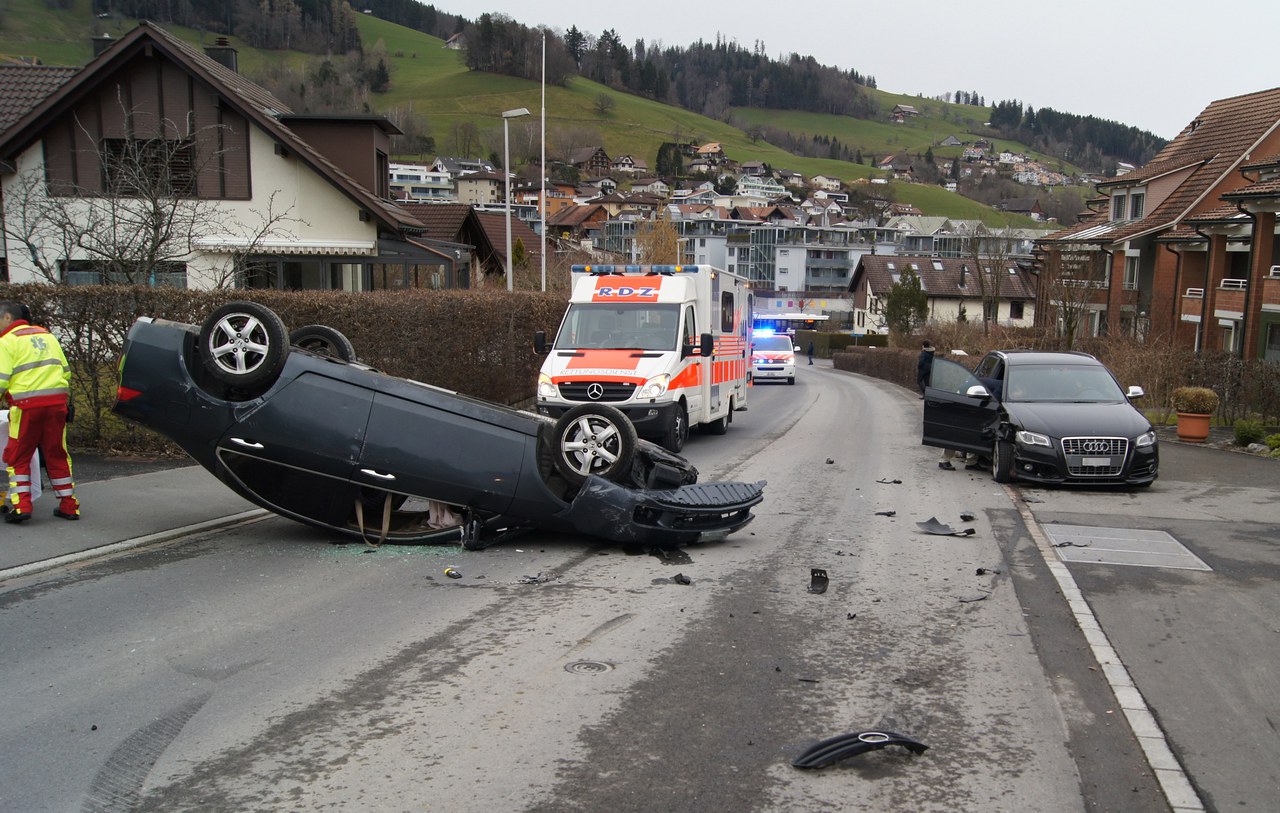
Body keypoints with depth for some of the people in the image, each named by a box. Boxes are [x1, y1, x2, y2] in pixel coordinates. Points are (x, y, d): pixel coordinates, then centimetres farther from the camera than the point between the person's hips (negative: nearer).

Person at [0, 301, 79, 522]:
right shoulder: (46, 335, 19)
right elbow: (66, 371, 20)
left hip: (27, 404, -6)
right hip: (57, 402, 6)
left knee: (18, 456, 6)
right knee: (57, 454, 13)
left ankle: (21, 505, -3)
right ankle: (69, 506, 14)